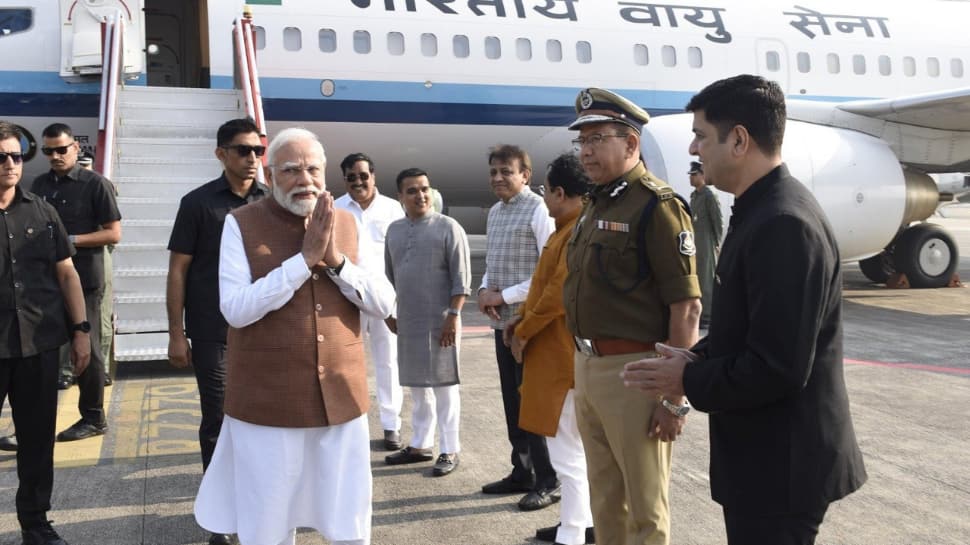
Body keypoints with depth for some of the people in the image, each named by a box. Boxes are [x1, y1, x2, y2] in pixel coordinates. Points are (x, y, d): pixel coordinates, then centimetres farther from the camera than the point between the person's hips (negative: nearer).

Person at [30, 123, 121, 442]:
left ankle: (93, 419, 11)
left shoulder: (95, 184, -4)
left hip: (83, 280, -5)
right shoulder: (40, 184, 12)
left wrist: (71, 240, -15)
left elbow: (114, 234, -6)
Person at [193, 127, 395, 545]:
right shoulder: (242, 224, -5)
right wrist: (305, 258, -19)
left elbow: (384, 304, 1)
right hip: (268, 405, -3)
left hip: (341, 400, 3)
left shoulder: (346, 223, 6)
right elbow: (236, 309, -16)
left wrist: (336, 260, -14)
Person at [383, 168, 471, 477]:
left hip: (440, 321, -6)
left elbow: (461, 278, -10)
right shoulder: (394, 230, 10)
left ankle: (450, 450, 10)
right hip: (407, 321, 6)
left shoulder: (448, 228, -7)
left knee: (444, 385, 1)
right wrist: (388, 312, 16)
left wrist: (453, 315, -16)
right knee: (417, 385, 14)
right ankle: (420, 445, 26)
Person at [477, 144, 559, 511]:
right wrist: (485, 291, 0)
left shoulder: (538, 210, -13)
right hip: (502, 321, 8)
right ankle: (522, 472, 27)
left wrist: (503, 296, -15)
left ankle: (548, 481, 11)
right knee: (512, 399, 14)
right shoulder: (494, 212, 13)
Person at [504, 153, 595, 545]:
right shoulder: (566, 228, 15)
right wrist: (522, 318, 4)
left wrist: (524, 331, -12)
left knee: (567, 450, -4)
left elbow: (561, 293, -23)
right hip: (552, 351, 11)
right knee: (573, 445, 17)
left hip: (563, 355, -11)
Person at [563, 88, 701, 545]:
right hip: (588, 365, 8)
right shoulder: (596, 204, 13)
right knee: (605, 499, 19)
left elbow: (687, 308, -18)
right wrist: (583, 367, 15)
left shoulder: (657, 205, -14)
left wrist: (675, 399, -19)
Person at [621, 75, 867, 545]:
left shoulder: (783, 224, -24)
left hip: (780, 465, -10)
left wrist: (689, 381, -14)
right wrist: (695, 358, 4)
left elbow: (778, 368, -27)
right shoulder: (762, 210, 8)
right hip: (765, 455, 10)